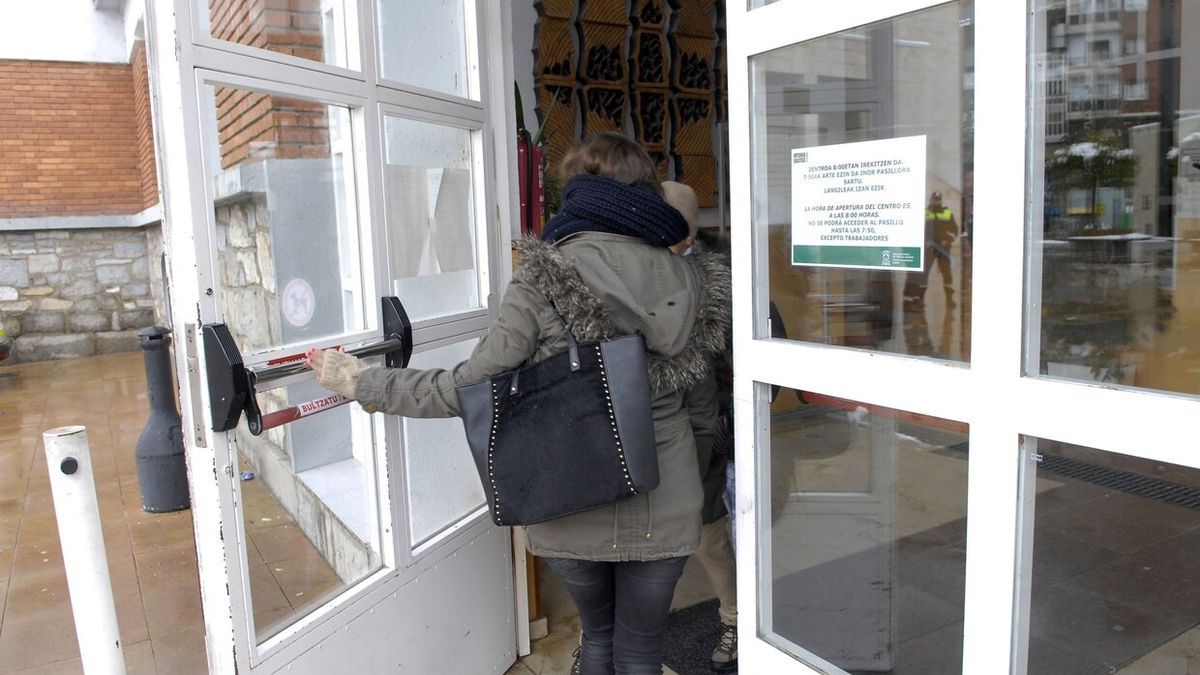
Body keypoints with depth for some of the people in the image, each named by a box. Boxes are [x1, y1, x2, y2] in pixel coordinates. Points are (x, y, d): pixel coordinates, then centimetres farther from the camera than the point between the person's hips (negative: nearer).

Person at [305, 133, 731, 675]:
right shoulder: (693, 279, -4)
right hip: (664, 509, 2)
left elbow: (471, 387, -14)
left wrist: (358, 382, -4)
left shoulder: (542, 279, -15)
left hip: (574, 509, -1)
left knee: (597, 631, 26)